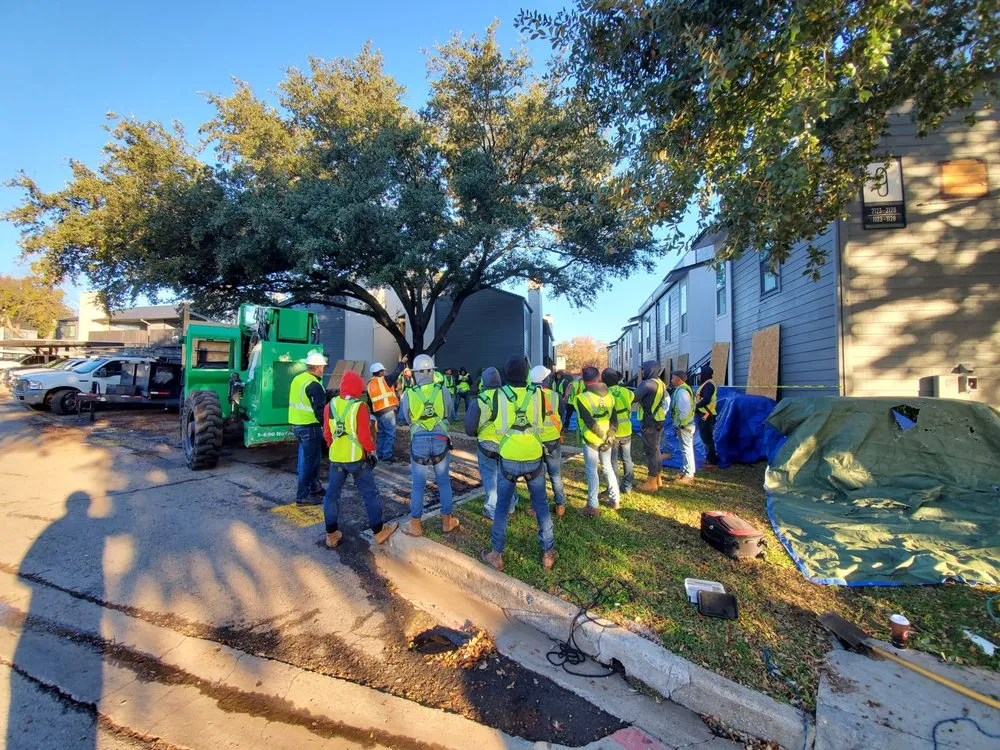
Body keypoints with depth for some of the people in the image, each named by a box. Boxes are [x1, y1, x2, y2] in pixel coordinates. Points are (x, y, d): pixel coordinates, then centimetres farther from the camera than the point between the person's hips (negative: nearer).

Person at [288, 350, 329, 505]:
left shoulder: (297, 379, 10)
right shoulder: (314, 385, -19)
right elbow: (320, 410, -21)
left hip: (296, 424, 9)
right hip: (310, 427, -9)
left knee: (311, 457, 20)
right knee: (309, 461, 0)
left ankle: (315, 487, 32)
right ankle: (303, 496, 7)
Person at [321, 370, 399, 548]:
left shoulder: (330, 406, 1)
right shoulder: (359, 407, -14)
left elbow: (327, 433, 7)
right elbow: (364, 435, -16)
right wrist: (372, 450, 0)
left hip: (335, 458, 5)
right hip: (357, 458, -4)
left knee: (332, 494, 15)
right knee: (369, 493, 8)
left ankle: (332, 534, 21)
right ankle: (379, 531, 18)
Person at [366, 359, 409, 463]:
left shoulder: (370, 384, 13)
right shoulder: (384, 379, -7)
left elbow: (370, 401, 17)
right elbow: (396, 373, 0)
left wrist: (373, 413, 23)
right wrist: (402, 362, 15)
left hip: (378, 411, 8)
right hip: (387, 410, -8)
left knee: (382, 433, 19)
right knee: (390, 433, -4)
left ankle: (379, 455, 22)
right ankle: (387, 456, -8)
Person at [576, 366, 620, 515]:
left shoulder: (582, 398, -16)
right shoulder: (609, 395, 2)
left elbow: (590, 422, -21)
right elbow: (614, 419, 1)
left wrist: (602, 435, -12)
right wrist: (610, 436, 0)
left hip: (590, 440, -5)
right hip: (607, 439, 5)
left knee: (592, 472, 3)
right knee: (607, 468, 21)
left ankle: (593, 506, 8)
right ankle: (615, 499, 30)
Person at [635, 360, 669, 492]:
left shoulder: (649, 383, -17)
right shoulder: (660, 383, 13)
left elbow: (634, 397, -18)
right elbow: (667, 399, 17)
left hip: (650, 423, -10)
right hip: (658, 421, 10)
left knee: (650, 451, -3)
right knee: (656, 450, 17)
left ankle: (652, 483, 3)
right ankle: (657, 478, 26)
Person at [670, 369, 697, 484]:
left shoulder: (682, 391, -19)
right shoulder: (682, 389, 13)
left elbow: (685, 410, -26)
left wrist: (679, 424, -18)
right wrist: (678, 423, 15)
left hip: (683, 425, -10)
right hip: (685, 424, 10)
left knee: (687, 449, -5)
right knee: (687, 449, 16)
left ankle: (689, 475, 1)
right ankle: (687, 472, 26)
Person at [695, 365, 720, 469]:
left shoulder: (708, 384, -16)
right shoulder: (707, 384, 17)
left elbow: (706, 400, -28)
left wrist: (696, 405, -15)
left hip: (705, 416, -11)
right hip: (705, 415, 11)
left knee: (707, 438, -6)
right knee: (707, 438, 18)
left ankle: (713, 462, -2)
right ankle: (709, 459, 28)